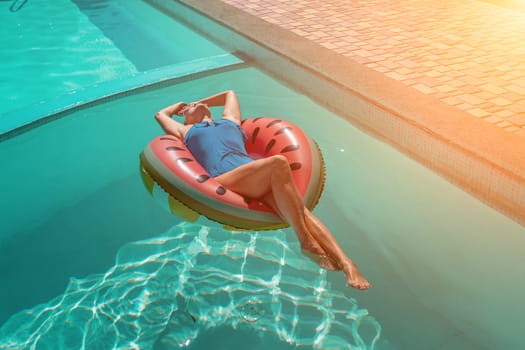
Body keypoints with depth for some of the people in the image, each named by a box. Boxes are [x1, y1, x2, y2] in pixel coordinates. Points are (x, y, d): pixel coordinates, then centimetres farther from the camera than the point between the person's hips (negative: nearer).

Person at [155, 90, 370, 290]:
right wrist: (178, 106, 61)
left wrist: (202, 102, 64)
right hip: (224, 179, -4)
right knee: (277, 163, -33)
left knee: (299, 210, -24)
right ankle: (307, 242, -33)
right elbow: (161, 114, 47)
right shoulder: (186, 131, 33)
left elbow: (230, 93, 57)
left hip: (258, 177, 4)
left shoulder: (229, 120, 39)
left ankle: (345, 263, -38)